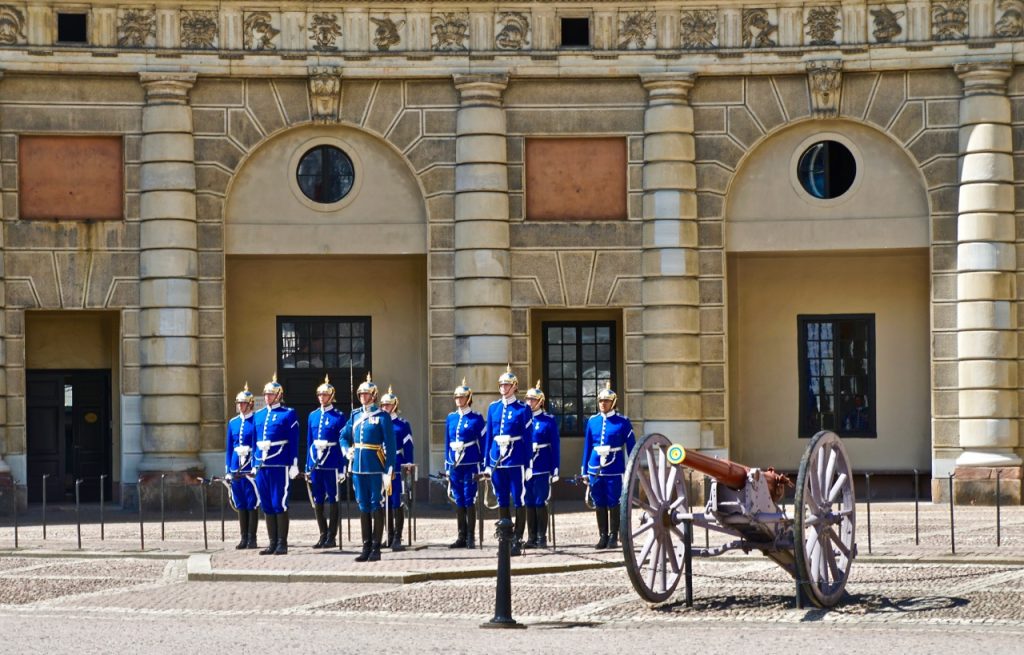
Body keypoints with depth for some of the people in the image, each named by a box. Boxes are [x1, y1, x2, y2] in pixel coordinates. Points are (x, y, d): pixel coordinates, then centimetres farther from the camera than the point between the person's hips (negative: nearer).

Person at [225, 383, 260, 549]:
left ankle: (252, 538, 2)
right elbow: (229, 448, 14)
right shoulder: (233, 422, 12)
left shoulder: (256, 421, -3)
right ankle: (244, 538, 12)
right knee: (240, 504, 7)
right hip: (236, 467, 5)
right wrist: (228, 470, 9)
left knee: (253, 504, -2)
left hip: (251, 467, -5)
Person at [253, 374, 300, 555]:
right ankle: (272, 542, 12)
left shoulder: (288, 414, -1)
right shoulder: (259, 415, 16)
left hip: (280, 465, -6)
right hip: (262, 465, 6)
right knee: (267, 506, 7)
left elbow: (294, 442, -4)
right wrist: (255, 463, 15)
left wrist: (294, 465, -9)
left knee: (279, 504, -5)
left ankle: (282, 544, -1)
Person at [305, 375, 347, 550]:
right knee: (317, 500, 7)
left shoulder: (339, 417, -3)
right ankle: (323, 534, 15)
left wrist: (343, 468, -8)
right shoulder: (313, 416, 12)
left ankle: (332, 537, 5)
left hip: (332, 463, -5)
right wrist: (308, 467, 11)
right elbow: (309, 442, 14)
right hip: (316, 462, 5)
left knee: (332, 500, 0)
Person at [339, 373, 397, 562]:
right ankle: (366, 547, 14)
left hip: (375, 466, -5)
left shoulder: (382, 416, -5)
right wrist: (348, 450, 4)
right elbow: (344, 436, 24)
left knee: (376, 505, -1)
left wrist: (389, 470, -13)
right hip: (358, 466, 5)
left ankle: (376, 548, 3)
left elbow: (390, 444, -8)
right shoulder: (355, 415, 12)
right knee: (363, 506, 9)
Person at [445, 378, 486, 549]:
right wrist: (447, 467, 11)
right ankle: (462, 537, 11)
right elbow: (447, 443, 15)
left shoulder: (476, 418, -2)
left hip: (471, 465, -5)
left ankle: (470, 537, 1)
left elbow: (483, 442, -1)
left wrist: (482, 466, -6)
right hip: (455, 464, 5)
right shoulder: (451, 418, 11)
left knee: (469, 500, -4)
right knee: (458, 501, 6)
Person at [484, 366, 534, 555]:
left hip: (516, 460, -4)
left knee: (519, 501, -3)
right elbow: (489, 436, 13)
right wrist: (488, 463, 10)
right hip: (497, 460, 4)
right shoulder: (493, 408, 11)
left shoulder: (523, 409, -2)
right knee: (502, 502, 8)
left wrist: (528, 465, -7)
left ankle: (517, 541, 0)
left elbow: (528, 438, -3)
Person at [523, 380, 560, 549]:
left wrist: (555, 470, -5)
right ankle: (532, 537, 11)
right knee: (529, 503, 6)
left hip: (542, 469, -3)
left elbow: (555, 446, -1)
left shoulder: (549, 421, 0)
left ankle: (542, 538, 2)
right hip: (525, 468, 3)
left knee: (541, 503, -4)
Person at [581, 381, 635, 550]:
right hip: (596, 470, 3)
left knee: (613, 504, 0)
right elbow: (587, 446, 12)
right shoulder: (592, 421, 8)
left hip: (614, 471, -3)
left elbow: (631, 447, 1)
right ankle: (603, 536, 14)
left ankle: (613, 537, 8)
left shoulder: (622, 422, -2)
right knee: (599, 504, 6)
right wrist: (584, 471, 11)